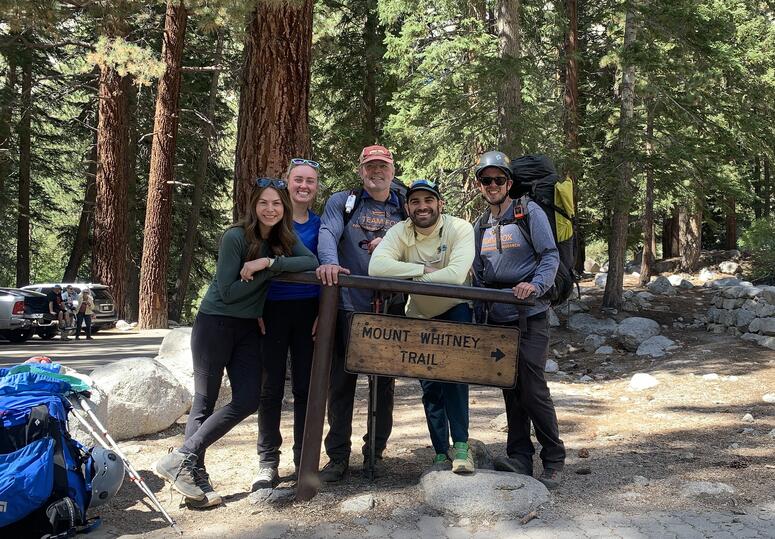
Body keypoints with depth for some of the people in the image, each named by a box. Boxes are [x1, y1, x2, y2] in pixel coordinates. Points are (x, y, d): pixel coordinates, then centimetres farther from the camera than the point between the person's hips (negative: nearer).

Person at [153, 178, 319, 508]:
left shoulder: (284, 239, 4)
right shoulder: (236, 237, -15)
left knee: (248, 400, -2)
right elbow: (228, 291, -17)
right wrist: (270, 269, -19)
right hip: (215, 323, -6)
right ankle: (180, 462, 7)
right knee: (205, 401, -3)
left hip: (248, 328, 6)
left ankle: (184, 461, 4)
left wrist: (267, 262, -23)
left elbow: (312, 262, -14)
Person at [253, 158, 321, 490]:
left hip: (309, 311, 2)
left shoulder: (320, 225, 9)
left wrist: (323, 312, 0)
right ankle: (268, 463, 9)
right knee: (271, 387, 1)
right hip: (273, 310, -1)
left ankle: (305, 459, 15)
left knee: (306, 386, 5)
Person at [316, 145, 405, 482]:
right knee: (341, 380, 1)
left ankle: (375, 452, 21)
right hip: (348, 305, -2)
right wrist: (329, 261, -30)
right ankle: (338, 456, 11)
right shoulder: (341, 202, 8)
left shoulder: (404, 210, 16)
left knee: (385, 380, 8)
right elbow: (328, 233, -9)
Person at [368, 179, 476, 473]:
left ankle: (460, 445, -7)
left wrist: (411, 276, -27)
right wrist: (423, 269, -32)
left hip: (456, 310, -2)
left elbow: (456, 274, -35)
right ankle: (441, 452, 15)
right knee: (430, 385, 4)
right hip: (419, 315, 3)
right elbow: (377, 267, -32)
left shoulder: (460, 229, -20)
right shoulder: (400, 232, -14)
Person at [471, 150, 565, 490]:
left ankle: (554, 459, 3)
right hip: (497, 318, 6)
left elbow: (550, 256, -7)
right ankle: (519, 456, 15)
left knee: (532, 387, -9)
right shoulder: (480, 225, 17)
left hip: (529, 315, -6)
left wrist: (536, 285, -25)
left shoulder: (530, 213, 0)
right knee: (511, 388, 8)